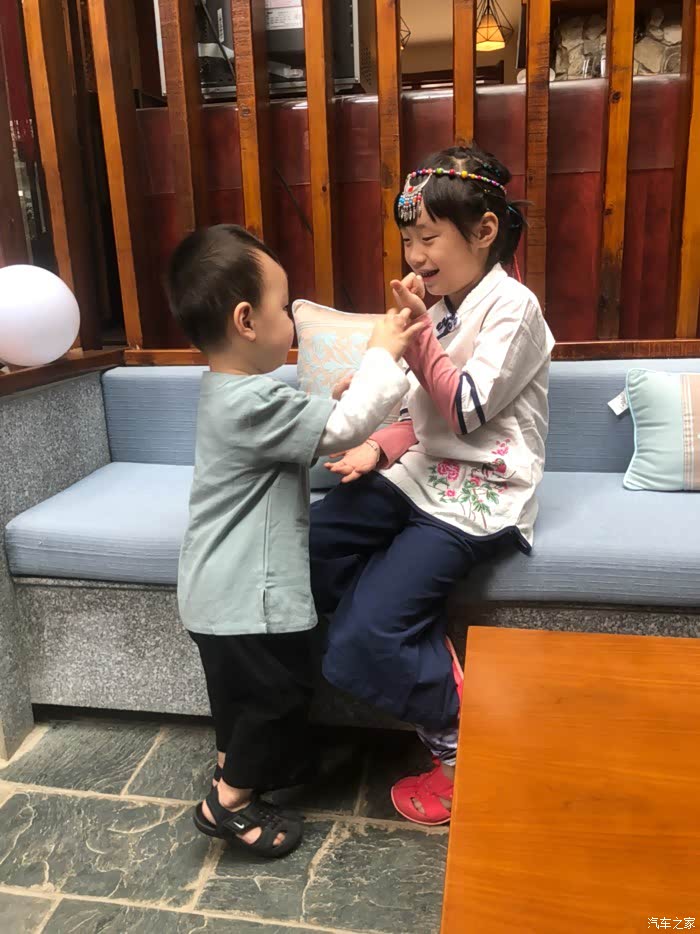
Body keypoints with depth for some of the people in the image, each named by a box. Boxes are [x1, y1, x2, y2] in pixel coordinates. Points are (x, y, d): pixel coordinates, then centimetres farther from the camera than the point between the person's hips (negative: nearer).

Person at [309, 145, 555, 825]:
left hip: (477, 495, -8)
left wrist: (417, 331, -15)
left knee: (363, 639, -18)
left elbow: (466, 411, -16)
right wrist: (378, 448, -3)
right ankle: (432, 660, -1)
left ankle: (455, 745, 9)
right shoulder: (440, 305, 14)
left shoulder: (511, 306, -9)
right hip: (422, 475, 9)